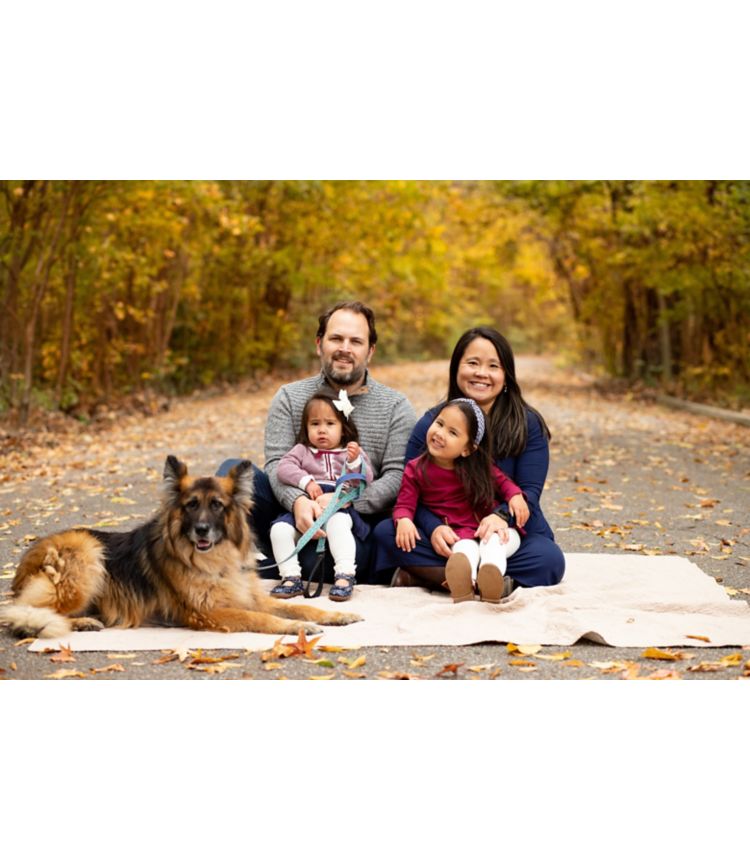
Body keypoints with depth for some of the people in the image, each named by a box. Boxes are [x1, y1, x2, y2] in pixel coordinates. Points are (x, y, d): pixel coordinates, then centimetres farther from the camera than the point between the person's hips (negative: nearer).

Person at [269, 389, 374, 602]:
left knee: (337, 523, -38)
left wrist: (355, 461, -12)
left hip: (340, 508, -2)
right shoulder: (303, 450, 21)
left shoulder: (352, 452, 19)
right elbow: (284, 468, 3)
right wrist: (306, 481, -11)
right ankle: (291, 577, -21)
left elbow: (366, 481, 6)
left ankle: (345, 575, -39)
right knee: (280, 528, -25)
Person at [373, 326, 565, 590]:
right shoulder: (430, 423, 2)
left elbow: (529, 490, -8)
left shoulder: (528, 424, -1)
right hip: (448, 536, 1)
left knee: (549, 560, -33)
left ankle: (427, 574, -29)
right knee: (386, 532, -26)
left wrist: (500, 517, -31)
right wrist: (433, 527, -27)